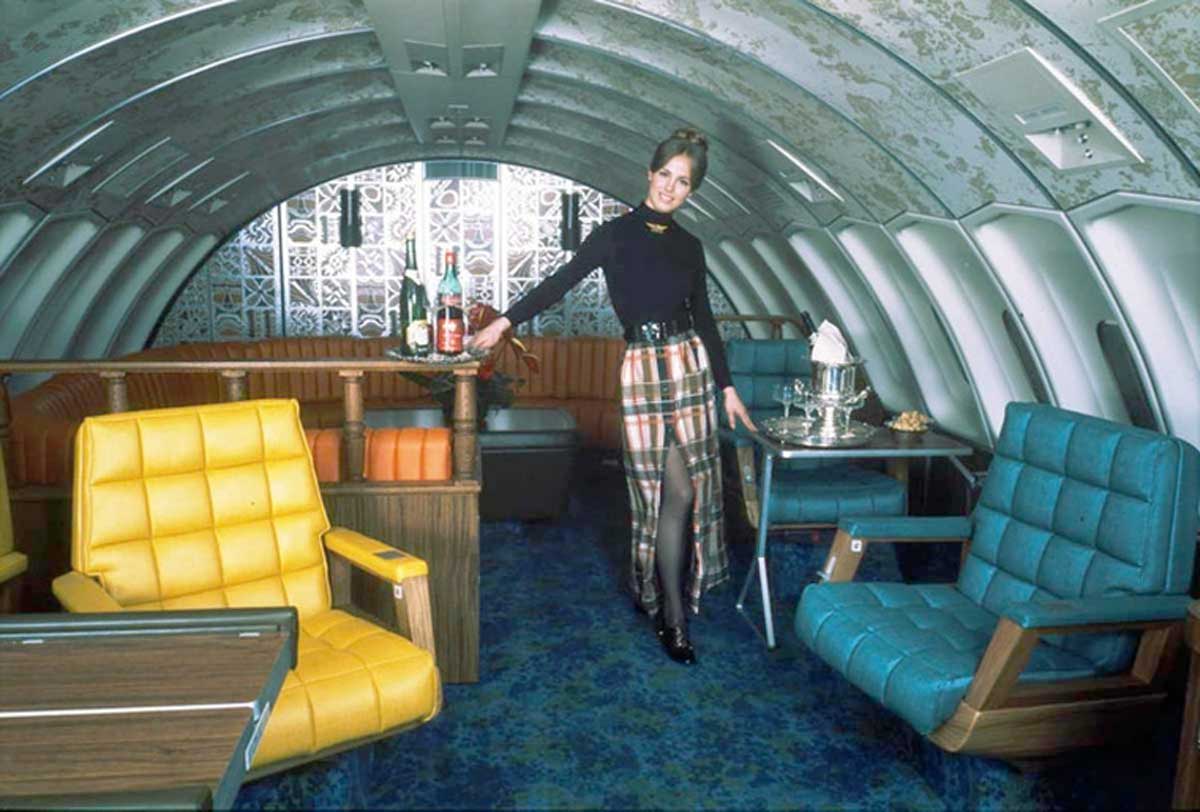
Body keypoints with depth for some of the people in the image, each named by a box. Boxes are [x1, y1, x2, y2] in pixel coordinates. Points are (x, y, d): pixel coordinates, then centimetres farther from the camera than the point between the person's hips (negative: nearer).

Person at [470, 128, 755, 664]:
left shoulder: (689, 246, 11)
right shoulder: (616, 234, -1)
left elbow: (703, 318, 14)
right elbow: (560, 283, -2)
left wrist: (727, 387, 12)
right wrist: (504, 322, -6)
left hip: (691, 366, 5)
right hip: (643, 368, -4)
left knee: (689, 490, 4)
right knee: (675, 492, -5)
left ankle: (652, 588, 26)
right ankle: (673, 616, 8)